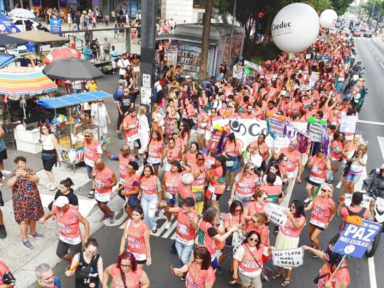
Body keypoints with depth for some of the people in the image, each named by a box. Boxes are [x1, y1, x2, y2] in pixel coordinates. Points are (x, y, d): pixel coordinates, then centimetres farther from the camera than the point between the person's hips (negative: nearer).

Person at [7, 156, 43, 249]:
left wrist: (28, 176, -37)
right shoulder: (14, 173, -7)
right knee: (23, 220, 2)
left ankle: (32, 233, 40)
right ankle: (24, 240, 16)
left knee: (33, 216, 18)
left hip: (33, 199, 3)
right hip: (20, 201, -3)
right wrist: (16, 176, -37)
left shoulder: (30, 171, -2)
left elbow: (37, 180, -19)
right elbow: (9, 185, -22)